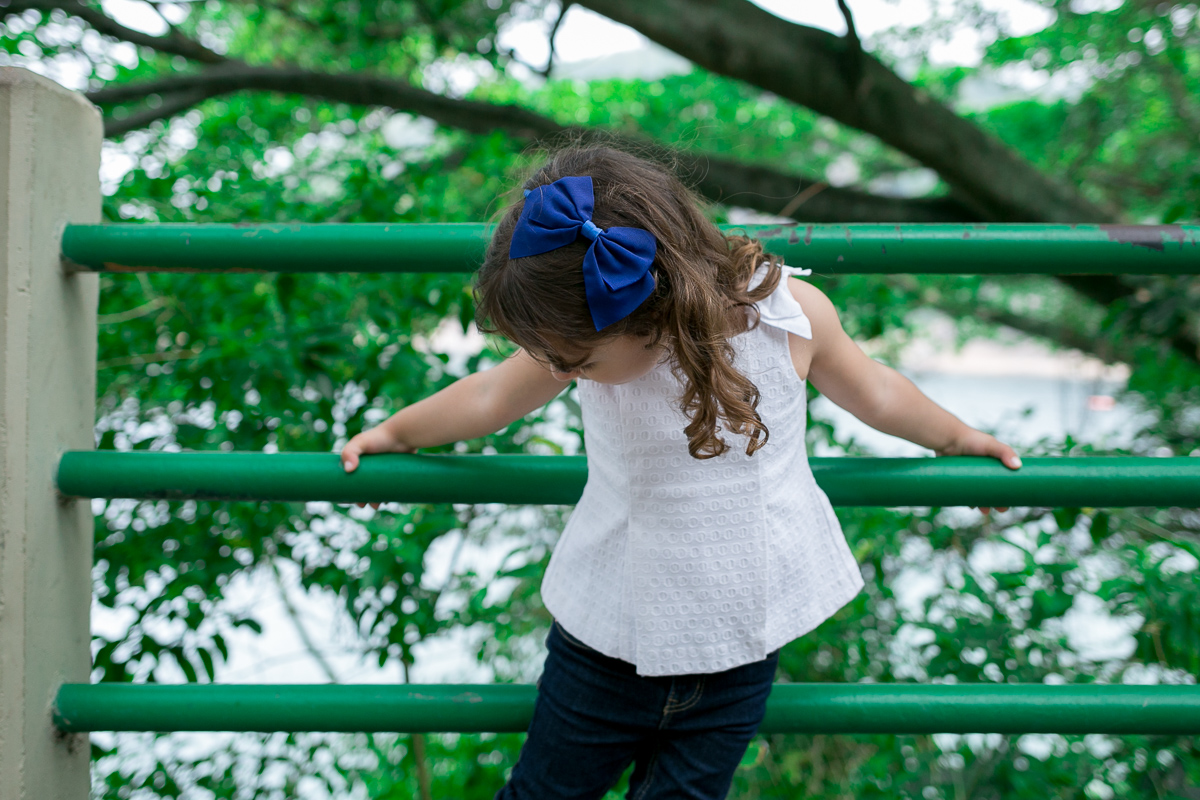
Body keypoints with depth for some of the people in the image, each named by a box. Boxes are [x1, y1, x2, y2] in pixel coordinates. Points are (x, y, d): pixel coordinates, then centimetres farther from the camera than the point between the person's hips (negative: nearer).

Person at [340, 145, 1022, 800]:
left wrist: (955, 436, 18)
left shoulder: (791, 314, -19)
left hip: (737, 655, -1)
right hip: (606, 647, 1)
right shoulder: (585, 333, -15)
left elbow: (871, 390, 2)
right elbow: (493, 398, 4)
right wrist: (393, 434, 19)